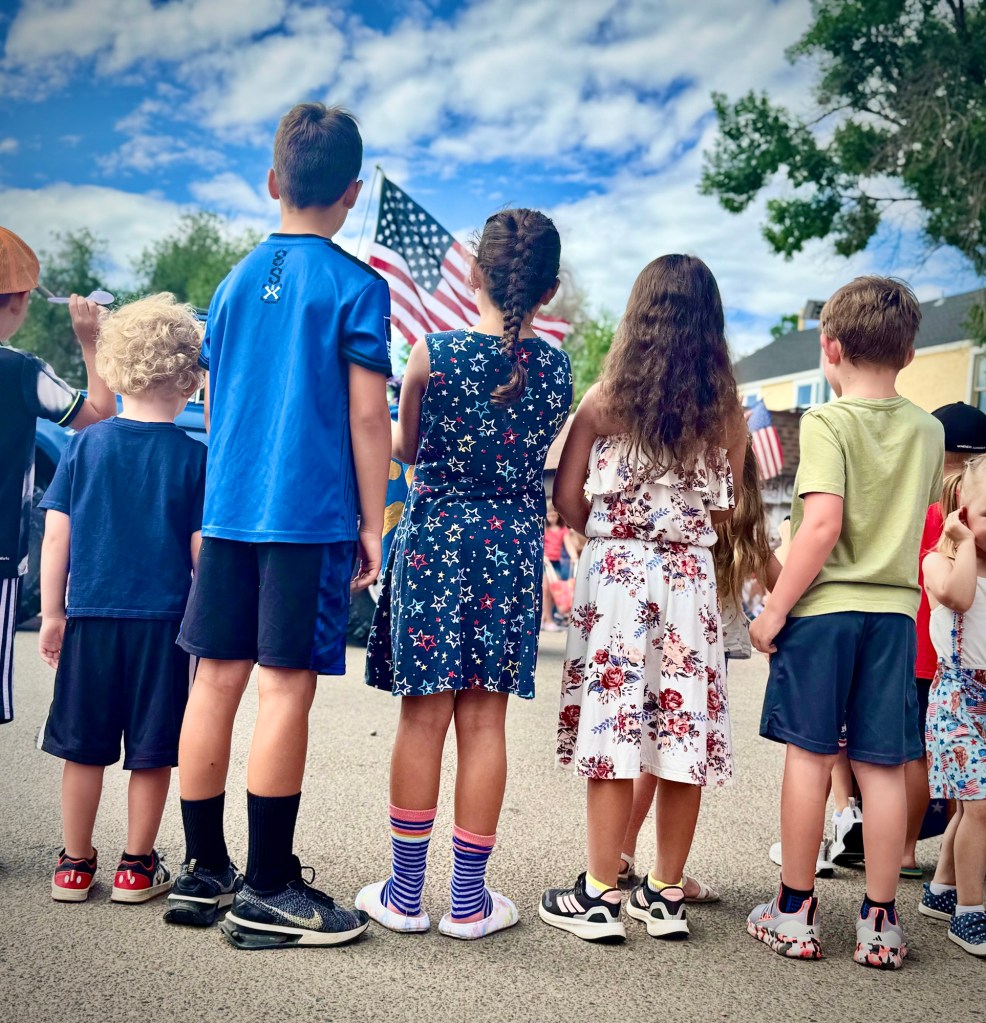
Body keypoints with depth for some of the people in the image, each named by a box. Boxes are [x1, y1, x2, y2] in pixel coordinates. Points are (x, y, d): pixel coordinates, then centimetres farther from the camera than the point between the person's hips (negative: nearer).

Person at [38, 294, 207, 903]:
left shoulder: (85, 445, 0)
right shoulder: (194, 456, -6)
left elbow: (56, 537, 1)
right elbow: (201, 549, -5)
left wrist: (53, 612, 9)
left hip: (90, 618, 2)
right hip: (164, 622, -2)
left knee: (84, 747, 12)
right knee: (152, 752, 9)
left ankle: (75, 865, 23)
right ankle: (137, 867, 18)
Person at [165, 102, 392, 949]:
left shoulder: (236, 281, 14)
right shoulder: (356, 285, -4)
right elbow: (367, 416, -7)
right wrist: (373, 525, -1)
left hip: (228, 511, 6)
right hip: (312, 515, -6)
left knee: (217, 679, 9)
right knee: (286, 687, -3)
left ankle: (203, 871, 19)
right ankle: (267, 892, 3)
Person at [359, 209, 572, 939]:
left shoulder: (432, 353, -7)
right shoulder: (557, 370, -2)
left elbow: (405, 449, 6)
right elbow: (538, 457, 8)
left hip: (434, 540, -1)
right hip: (512, 548, 2)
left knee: (424, 716, 7)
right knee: (484, 721, 8)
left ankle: (405, 892, 16)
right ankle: (469, 899, 17)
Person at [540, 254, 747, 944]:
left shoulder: (606, 397, -3)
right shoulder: (728, 411, 2)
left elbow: (568, 498, -1)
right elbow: (726, 512, 5)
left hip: (615, 574, -2)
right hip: (692, 577, 2)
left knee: (611, 729, 1)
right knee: (686, 731, 8)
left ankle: (600, 895, 6)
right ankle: (666, 894, 18)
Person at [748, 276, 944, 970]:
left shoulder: (826, 422, -10)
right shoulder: (928, 430, 7)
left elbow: (823, 523, -19)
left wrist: (775, 608, -14)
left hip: (824, 606, -4)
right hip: (896, 610, 4)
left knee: (810, 755, 5)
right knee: (882, 766, 8)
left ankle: (796, 913, 15)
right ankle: (881, 921, 16)